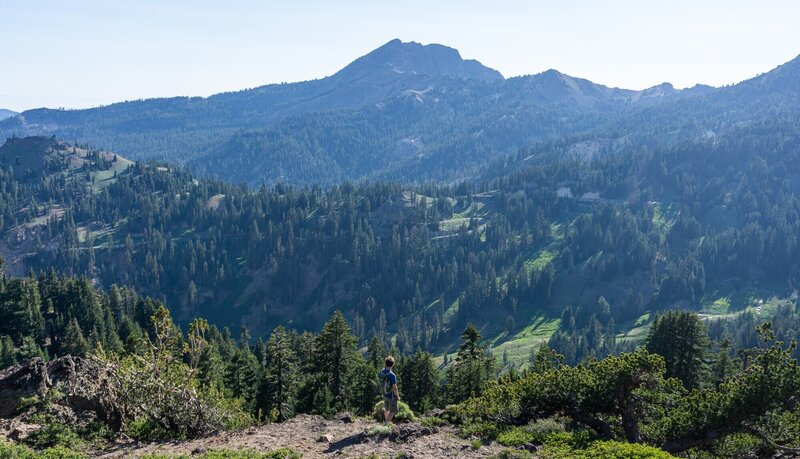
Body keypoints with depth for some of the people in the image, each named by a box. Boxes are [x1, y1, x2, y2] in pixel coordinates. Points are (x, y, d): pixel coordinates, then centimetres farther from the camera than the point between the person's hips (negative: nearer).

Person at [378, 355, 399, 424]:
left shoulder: (382, 372, -8)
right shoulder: (392, 375, -29)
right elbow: (394, 387, -25)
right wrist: (397, 396, -11)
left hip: (385, 394, 7)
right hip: (392, 396, -7)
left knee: (387, 409, 26)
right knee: (392, 411, 8)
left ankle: (386, 422, 41)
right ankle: (386, 424, 5)